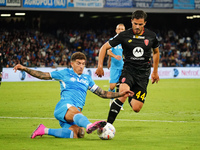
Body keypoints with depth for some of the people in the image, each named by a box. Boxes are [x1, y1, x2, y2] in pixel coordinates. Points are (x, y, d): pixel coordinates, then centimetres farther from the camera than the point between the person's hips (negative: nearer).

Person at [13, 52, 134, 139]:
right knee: (75, 112, -42)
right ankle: (89, 125, -77)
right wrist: (25, 69, 7)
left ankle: (45, 130, -14)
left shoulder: (87, 79, 27)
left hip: (77, 111, 5)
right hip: (64, 106, -5)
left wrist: (120, 94, 19)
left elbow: (103, 94, 29)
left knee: (77, 134, -28)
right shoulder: (65, 73, 14)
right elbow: (43, 75, 16)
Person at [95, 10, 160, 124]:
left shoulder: (151, 36, 0)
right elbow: (105, 47, 1)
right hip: (128, 69, -2)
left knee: (136, 108, -9)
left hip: (143, 74, 2)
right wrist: (100, 66, -9)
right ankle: (108, 124, -30)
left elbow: (156, 52, 21)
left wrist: (155, 72, 24)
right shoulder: (124, 36, -6)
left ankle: (132, 97, 30)